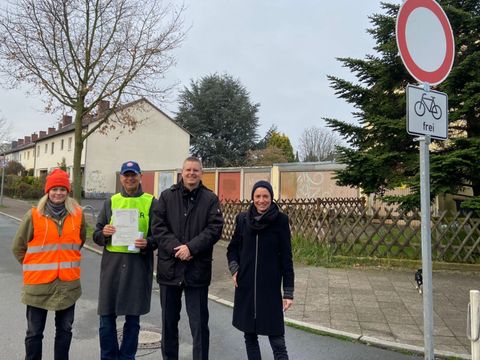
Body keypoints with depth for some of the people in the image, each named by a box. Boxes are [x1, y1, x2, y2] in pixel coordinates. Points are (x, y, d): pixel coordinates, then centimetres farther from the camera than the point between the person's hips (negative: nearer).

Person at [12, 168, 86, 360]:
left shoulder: (77, 214, -1)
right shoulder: (33, 215, -7)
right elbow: (18, 247, 4)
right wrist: (32, 267, 8)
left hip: (68, 283, 2)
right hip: (38, 283, -2)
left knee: (64, 330, 15)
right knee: (34, 332, 10)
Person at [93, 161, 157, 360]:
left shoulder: (151, 202, 3)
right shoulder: (111, 201, 10)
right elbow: (97, 236, 11)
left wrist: (148, 243, -18)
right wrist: (103, 233, -11)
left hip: (138, 264, -2)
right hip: (112, 263, 2)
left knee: (133, 318, 8)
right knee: (107, 317, 7)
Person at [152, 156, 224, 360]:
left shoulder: (210, 199, 3)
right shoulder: (167, 196, 6)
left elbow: (215, 228, -7)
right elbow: (158, 226, -2)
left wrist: (191, 247, -17)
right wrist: (175, 247, -15)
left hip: (197, 269, -2)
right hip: (169, 267, 2)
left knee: (199, 323, 5)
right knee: (169, 320, 15)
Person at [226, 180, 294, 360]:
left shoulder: (280, 220, -6)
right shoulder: (243, 219, 2)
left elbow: (286, 257, -4)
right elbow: (232, 248, 16)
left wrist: (288, 292, -6)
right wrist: (234, 269, -1)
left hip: (270, 288, -3)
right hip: (245, 286, 3)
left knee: (277, 341, -5)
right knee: (249, 336, 12)